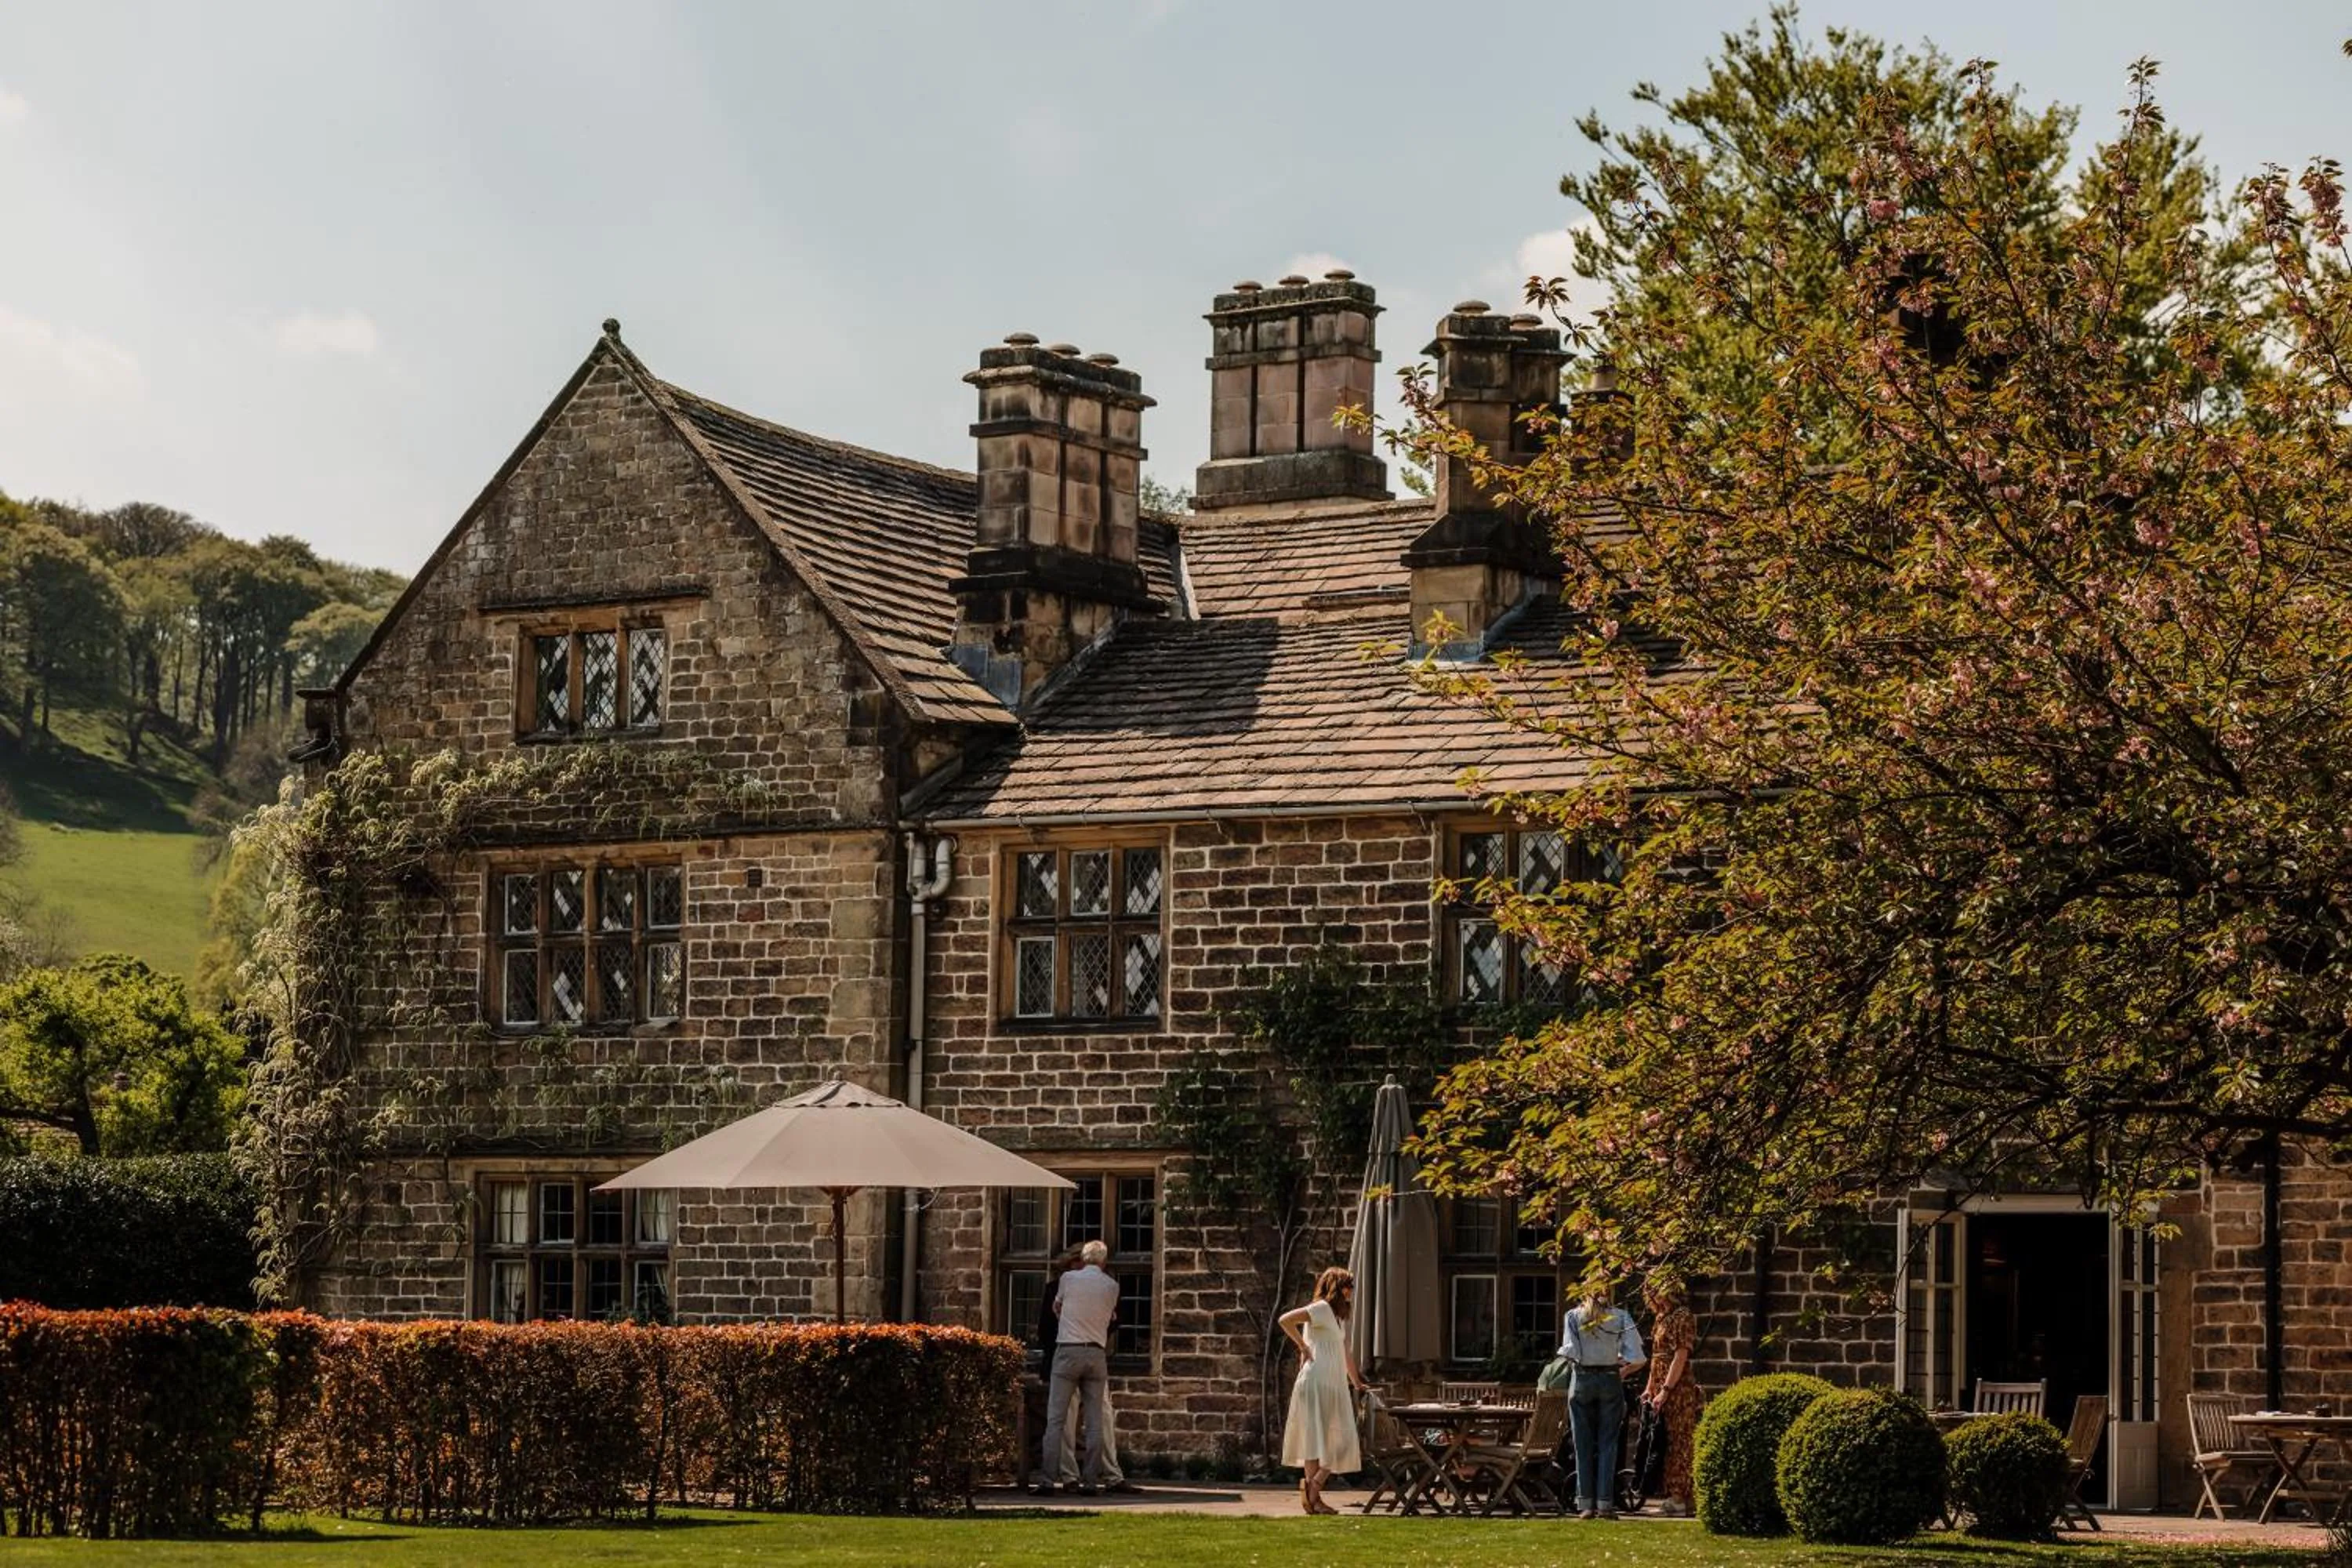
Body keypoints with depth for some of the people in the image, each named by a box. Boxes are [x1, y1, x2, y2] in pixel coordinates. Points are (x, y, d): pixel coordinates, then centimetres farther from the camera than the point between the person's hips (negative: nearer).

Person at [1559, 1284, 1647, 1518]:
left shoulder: (1573, 1316, 2)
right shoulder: (1621, 1317, 1)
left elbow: (1570, 1351, -9)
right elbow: (1637, 1358, -5)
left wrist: (1582, 1362, 10)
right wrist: (1622, 1371, 12)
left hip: (1582, 1380, 0)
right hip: (1611, 1381, 0)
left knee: (1583, 1445, 6)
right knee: (1608, 1444, 3)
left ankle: (1586, 1504, 3)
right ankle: (1605, 1503, -2)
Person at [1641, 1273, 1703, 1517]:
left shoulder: (1682, 1318, -11)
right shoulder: (1661, 1319, 17)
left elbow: (1680, 1357, -16)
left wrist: (1665, 1391, -19)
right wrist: (1650, 1388, 16)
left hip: (1679, 1389, -9)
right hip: (1663, 1390, 9)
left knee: (1679, 1443, -8)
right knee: (1666, 1443, 9)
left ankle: (1680, 1498, -8)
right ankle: (1673, 1495, 12)